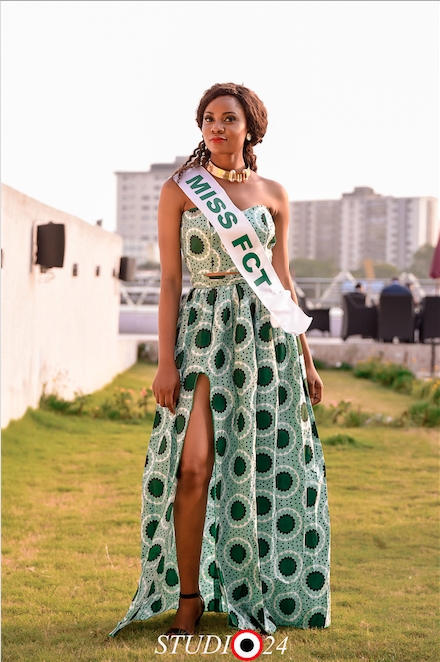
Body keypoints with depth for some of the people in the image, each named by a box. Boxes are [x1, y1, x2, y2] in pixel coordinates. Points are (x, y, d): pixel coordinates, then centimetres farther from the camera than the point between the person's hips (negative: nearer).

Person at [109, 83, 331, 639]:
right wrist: (166, 360, -8)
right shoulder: (178, 190, 4)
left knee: (258, 469, 3)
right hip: (204, 332, -2)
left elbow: (284, 280, 13)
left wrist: (305, 357, 11)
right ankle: (189, 599, 1)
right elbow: (169, 280, 0)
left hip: (265, 335, 2)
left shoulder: (273, 194, 10)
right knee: (194, 466, -12)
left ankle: (254, 594, 17)